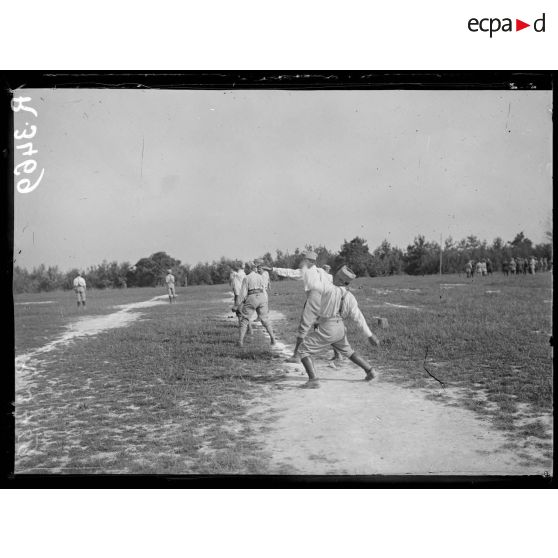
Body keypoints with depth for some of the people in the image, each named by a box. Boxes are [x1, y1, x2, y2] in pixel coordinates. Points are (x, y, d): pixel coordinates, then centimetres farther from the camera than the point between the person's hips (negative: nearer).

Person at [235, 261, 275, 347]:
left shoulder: (246, 278, -1)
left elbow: (243, 293, -4)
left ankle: (240, 341, -3)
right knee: (265, 319, 13)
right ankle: (273, 339, 7)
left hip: (251, 298, -4)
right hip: (262, 297, 4)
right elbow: (263, 289, 13)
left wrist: (239, 304, 1)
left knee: (245, 320, 4)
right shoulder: (261, 277, 12)